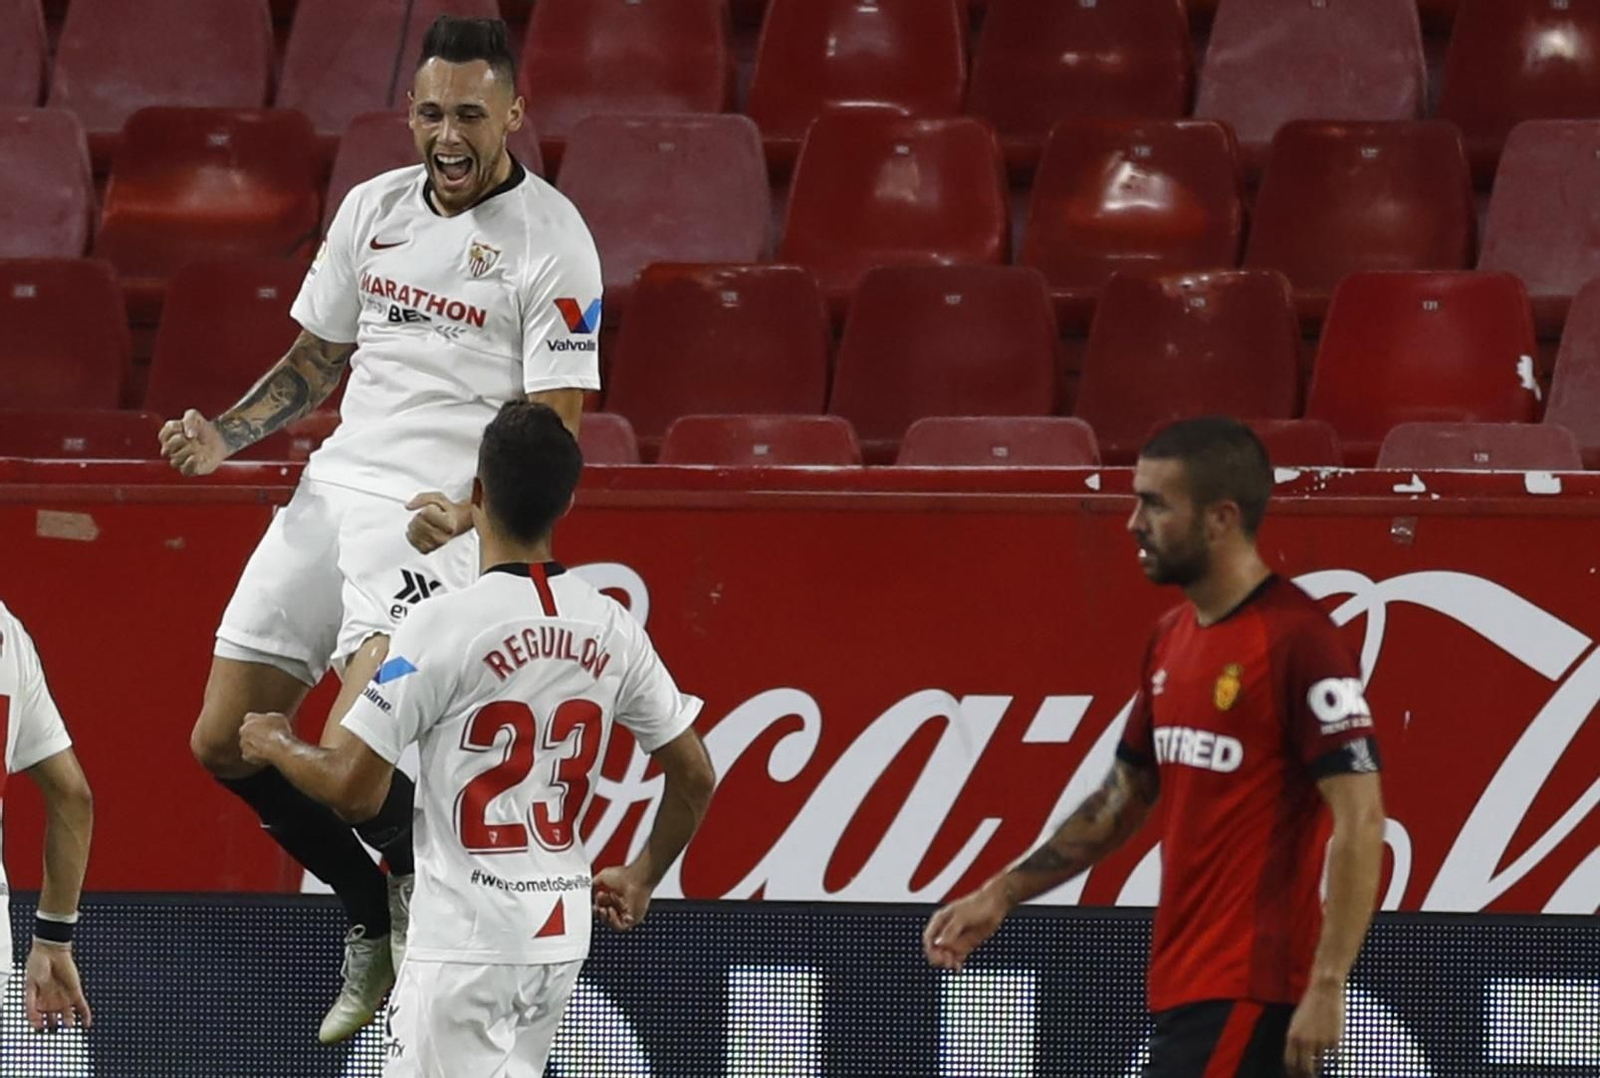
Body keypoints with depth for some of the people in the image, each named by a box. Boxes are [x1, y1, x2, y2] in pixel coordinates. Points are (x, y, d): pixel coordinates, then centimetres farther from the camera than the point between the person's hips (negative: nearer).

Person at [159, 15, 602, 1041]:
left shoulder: (551, 241, -7)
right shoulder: (374, 207, 11)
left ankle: (426, 890, 3)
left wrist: (469, 510, -27)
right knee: (226, 742, 6)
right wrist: (226, 435, 5)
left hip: (440, 516, -7)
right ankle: (376, 916, 24)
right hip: (336, 485, 7)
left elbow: (556, 427, -10)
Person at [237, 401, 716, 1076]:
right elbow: (694, 777, 11)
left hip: (466, 939, -7)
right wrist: (641, 879, 28)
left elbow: (354, 789, -14)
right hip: (562, 931, 7)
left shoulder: (444, 627, -15)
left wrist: (273, 745, 8)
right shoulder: (611, 629, 3)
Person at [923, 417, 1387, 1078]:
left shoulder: (1297, 640, -13)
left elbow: (1360, 822, -17)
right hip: (1183, 988, 9)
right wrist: (1001, 895, 18)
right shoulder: (1171, 639, 14)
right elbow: (1122, 800, 25)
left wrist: (1326, 985, -21)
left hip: (1247, 994, -9)